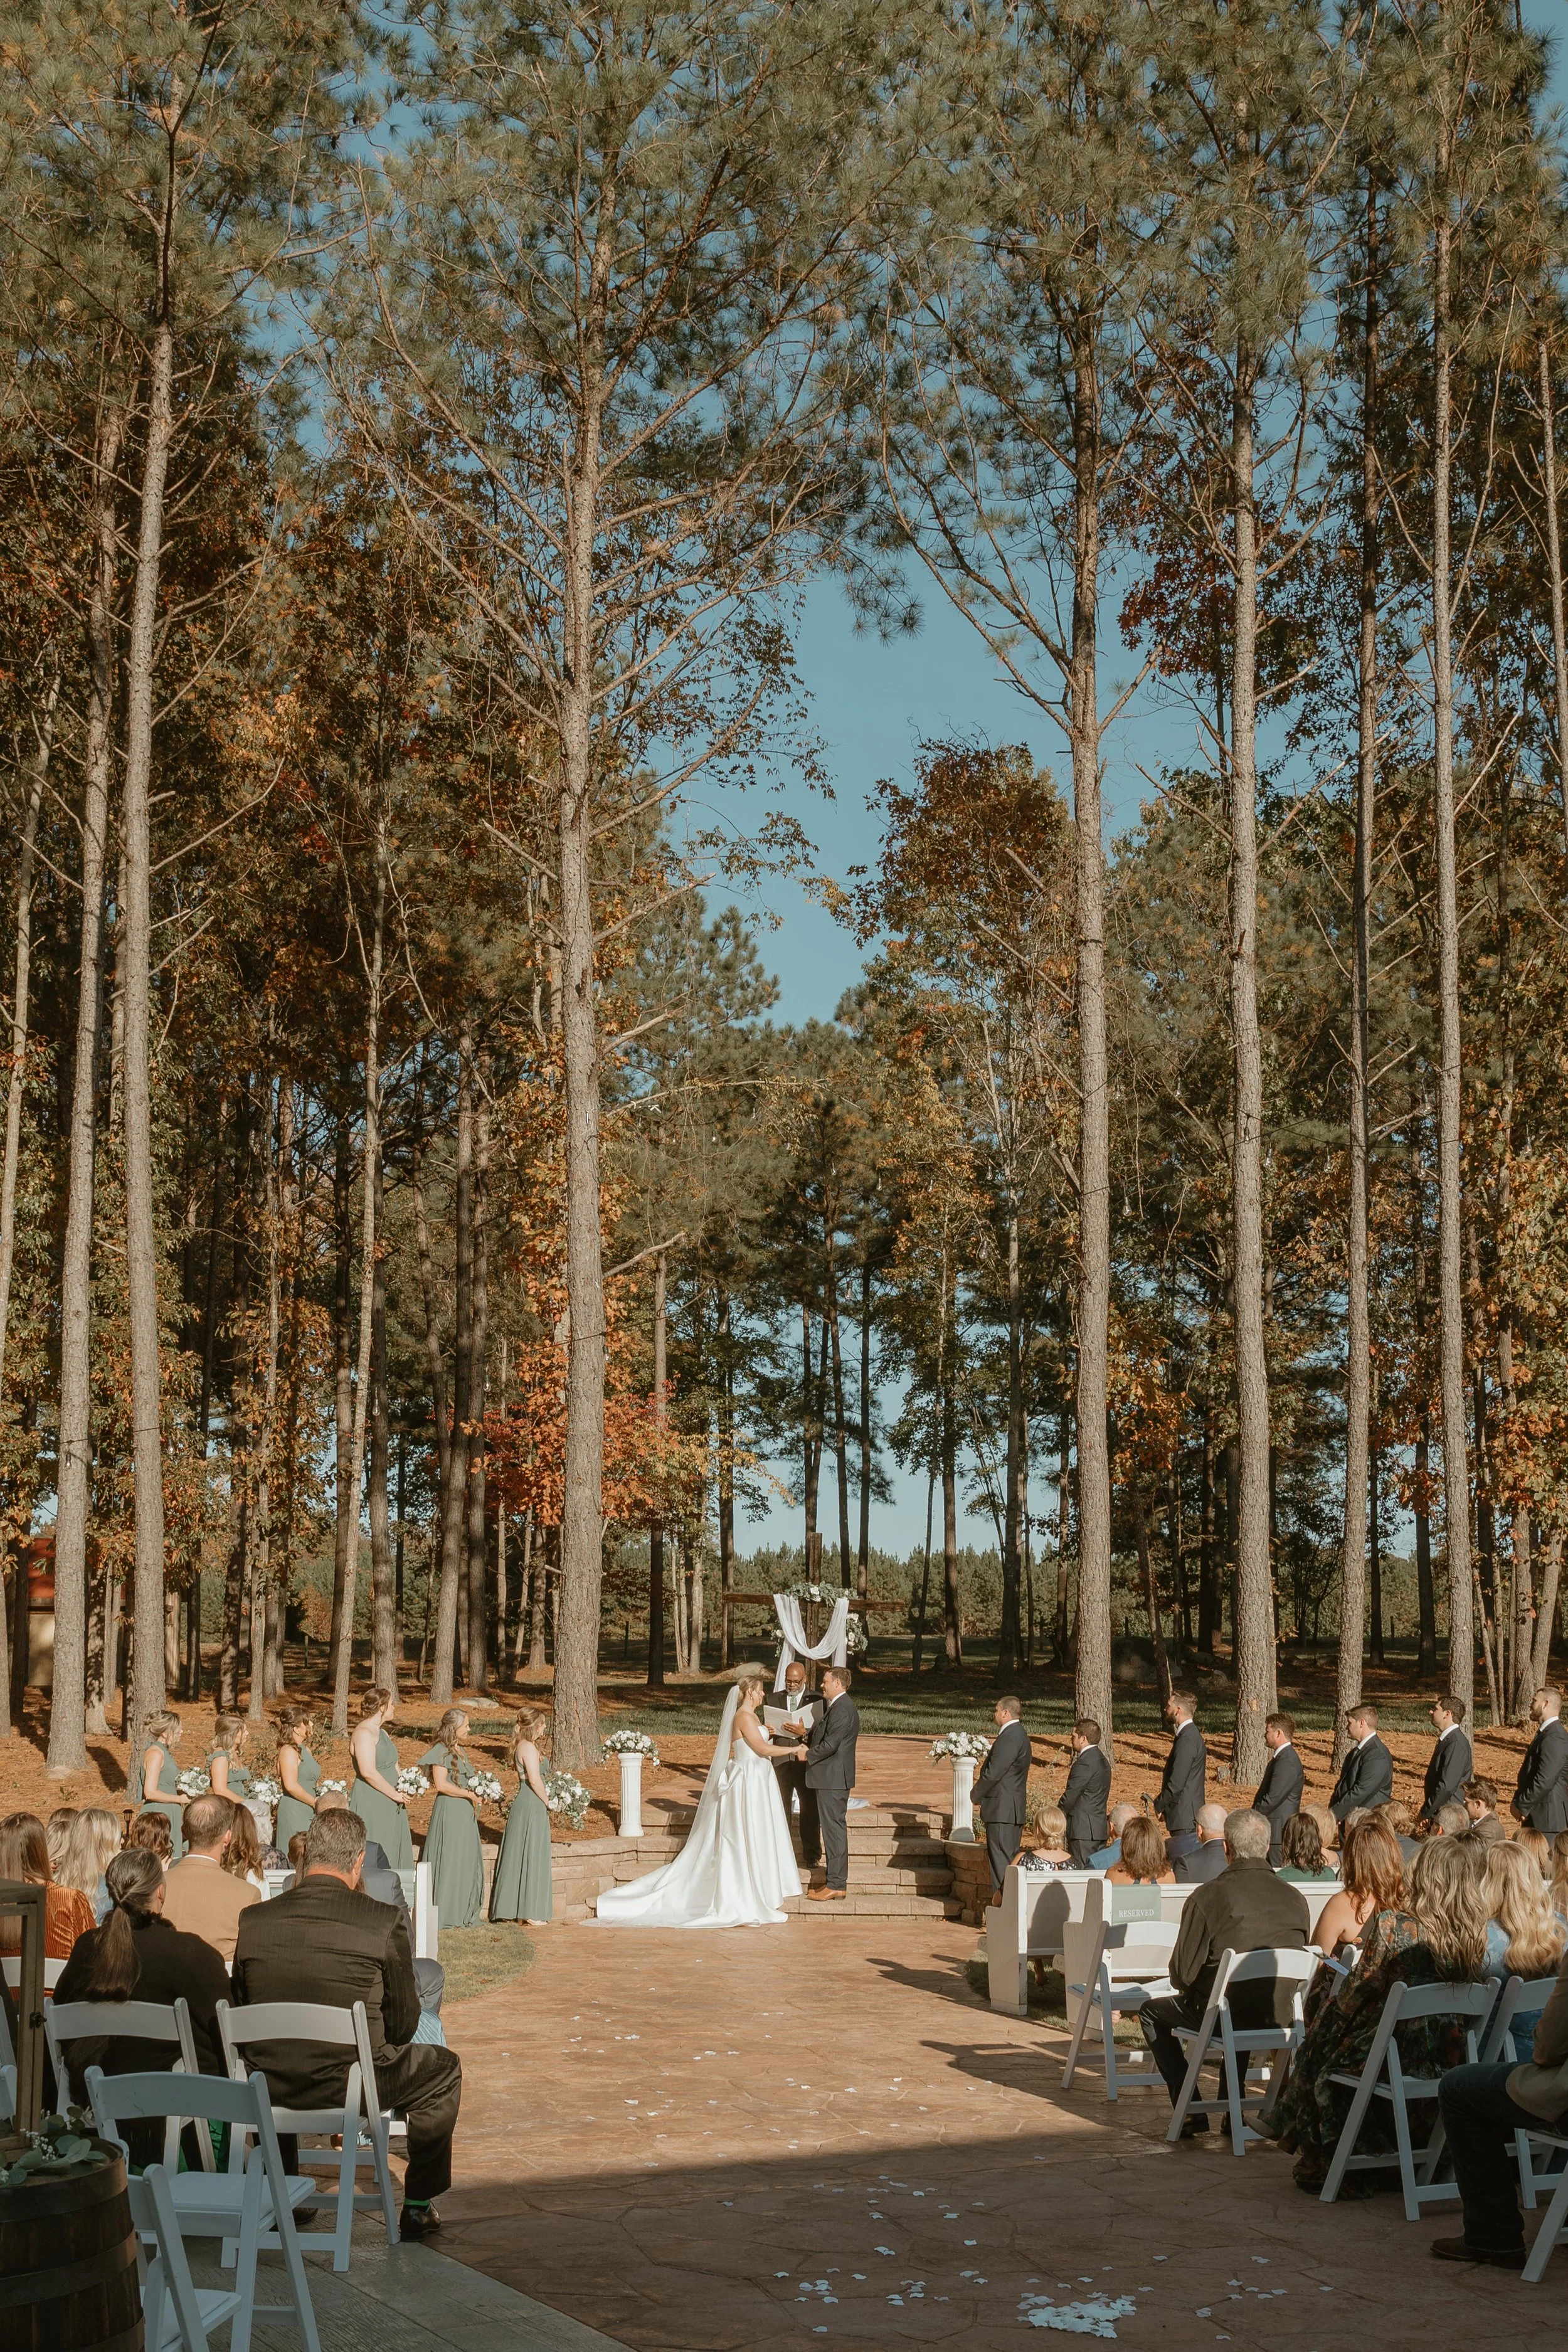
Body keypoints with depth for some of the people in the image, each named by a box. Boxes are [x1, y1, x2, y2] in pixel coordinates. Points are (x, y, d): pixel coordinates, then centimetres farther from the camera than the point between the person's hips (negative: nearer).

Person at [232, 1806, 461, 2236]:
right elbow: (403, 2025, -2)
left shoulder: (252, 1921, -4)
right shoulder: (384, 1923, -12)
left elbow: (241, 2013, 8)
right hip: (353, 2086, -3)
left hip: (269, 2088, 3)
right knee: (442, 2068, 25)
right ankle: (418, 2208, 28)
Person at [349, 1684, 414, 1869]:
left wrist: (401, 1791, 5)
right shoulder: (364, 1732, -15)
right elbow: (368, 1772, -23)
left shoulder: (382, 1733, 16)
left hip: (388, 1805, 10)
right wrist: (395, 1794, -16)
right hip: (370, 1805, -10)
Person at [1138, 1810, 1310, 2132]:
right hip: (1285, 2016, 5)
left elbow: (1183, 1974, -9)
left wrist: (1190, 1991, 15)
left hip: (1224, 2014, -5)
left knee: (1152, 2012, 22)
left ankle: (1191, 2113, 13)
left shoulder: (1208, 1896, -13)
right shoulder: (1296, 1899, 0)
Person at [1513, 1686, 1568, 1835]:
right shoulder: (1545, 1733, 14)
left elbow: (1544, 1782, -25)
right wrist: (1518, 1802, 5)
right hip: (1536, 1815, 10)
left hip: (1548, 1816, -10)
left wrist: (1522, 1806, -15)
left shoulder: (1555, 1739, -19)